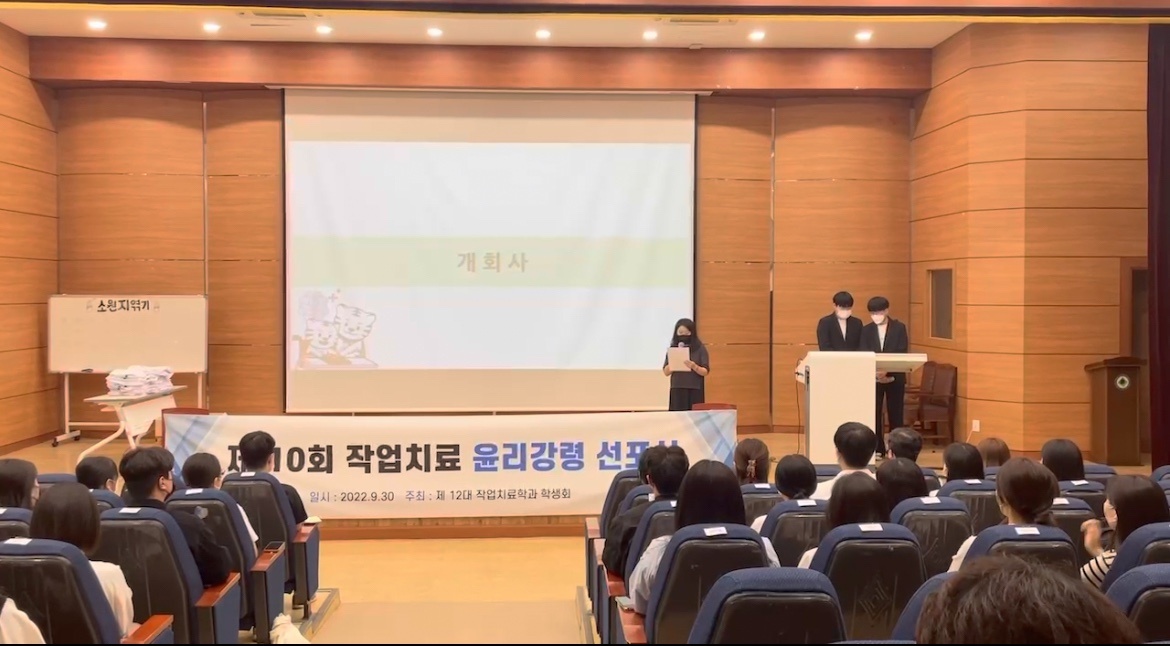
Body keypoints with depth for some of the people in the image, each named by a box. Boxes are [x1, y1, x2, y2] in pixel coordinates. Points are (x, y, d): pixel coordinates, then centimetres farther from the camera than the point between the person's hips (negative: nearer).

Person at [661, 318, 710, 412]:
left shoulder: (700, 349, 0)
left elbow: (706, 372, -3)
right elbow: (666, 372, 4)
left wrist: (694, 367, -22)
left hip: (695, 391, -2)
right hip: (677, 390, 2)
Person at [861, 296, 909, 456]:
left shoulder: (899, 328, -1)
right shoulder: (866, 330, 5)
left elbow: (902, 353, -8)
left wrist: (888, 371, -22)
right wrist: (875, 371, -20)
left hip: (895, 377, -2)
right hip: (873, 377, 2)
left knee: (895, 413, 3)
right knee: (874, 413, 1)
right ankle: (877, 449, 9)